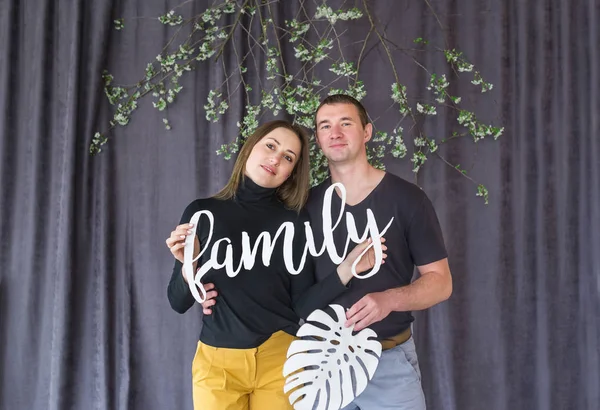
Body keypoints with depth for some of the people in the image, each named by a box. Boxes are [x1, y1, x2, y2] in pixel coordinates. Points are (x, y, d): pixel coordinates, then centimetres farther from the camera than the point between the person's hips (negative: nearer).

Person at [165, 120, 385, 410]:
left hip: (279, 359, 1)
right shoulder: (202, 212, -3)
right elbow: (178, 303, -1)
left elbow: (303, 305, -7)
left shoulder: (294, 222, -2)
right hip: (217, 362, 0)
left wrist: (347, 268, -18)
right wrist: (189, 265, -19)